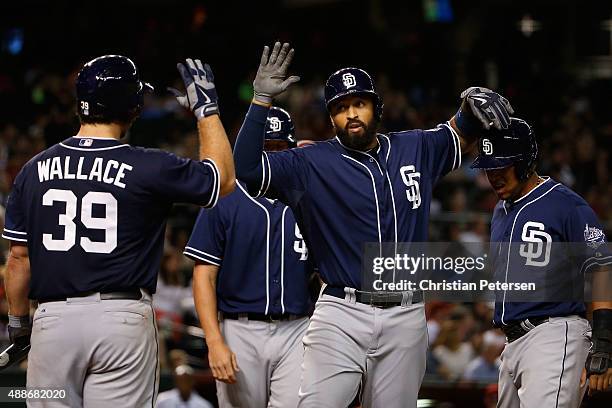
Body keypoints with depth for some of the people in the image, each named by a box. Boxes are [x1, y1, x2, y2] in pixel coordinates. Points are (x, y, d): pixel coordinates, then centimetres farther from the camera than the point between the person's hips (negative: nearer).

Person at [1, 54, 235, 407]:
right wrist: (207, 109, 18)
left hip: (53, 320, 3)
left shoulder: (34, 170, 4)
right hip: (123, 320, -2)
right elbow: (223, 180, 9)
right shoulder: (148, 168, -6)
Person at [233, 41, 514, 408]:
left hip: (405, 319, 3)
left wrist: (473, 104, 7)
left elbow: (460, 136, 30)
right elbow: (246, 168, -10)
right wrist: (262, 101, -16)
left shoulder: (415, 150, 12)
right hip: (342, 315, -3)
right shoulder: (312, 164, 1)